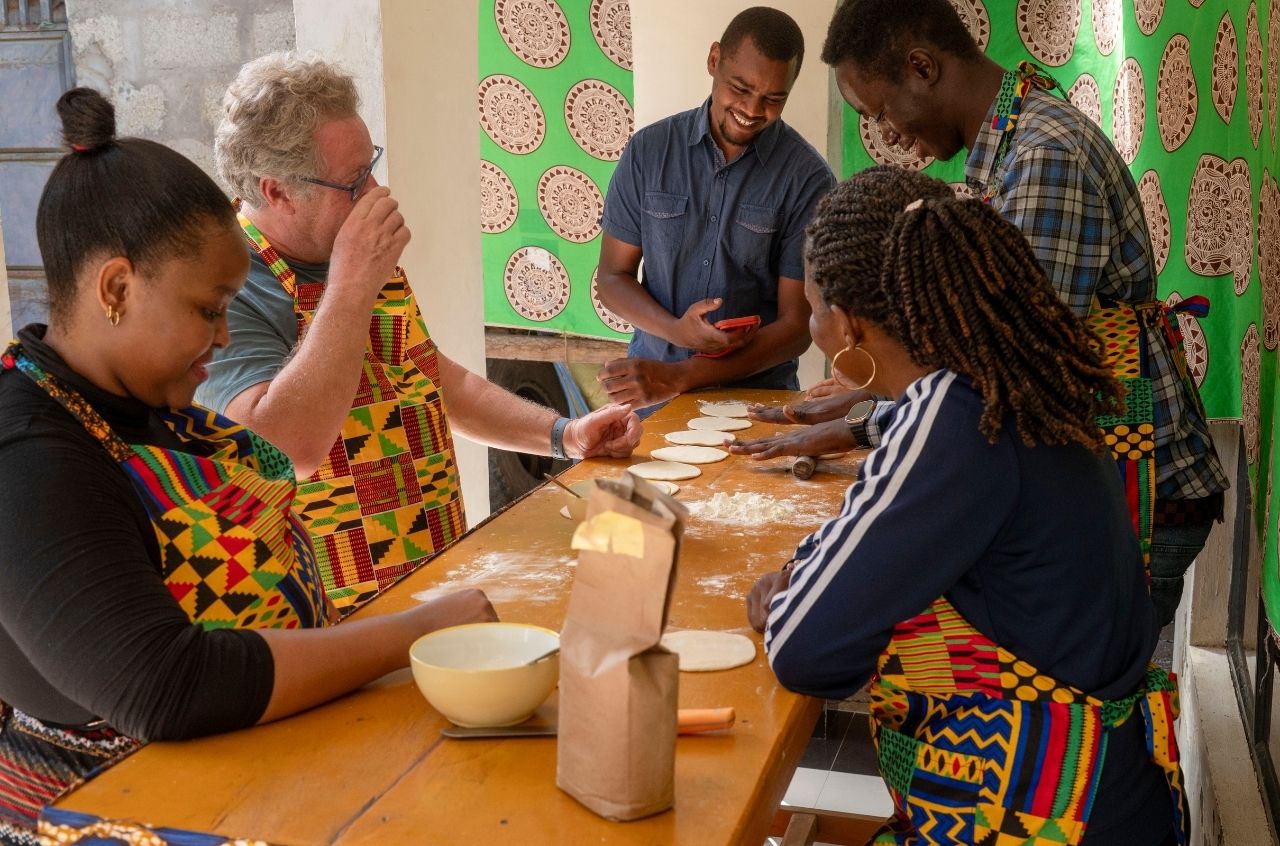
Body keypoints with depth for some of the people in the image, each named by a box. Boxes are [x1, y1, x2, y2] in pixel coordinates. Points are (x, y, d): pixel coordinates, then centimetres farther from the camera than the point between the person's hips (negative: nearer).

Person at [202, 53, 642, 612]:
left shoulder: (362, 258, 13)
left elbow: (442, 381, 24)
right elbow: (283, 451, -27)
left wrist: (563, 435, 13)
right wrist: (351, 288, -23)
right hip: (334, 606, -7)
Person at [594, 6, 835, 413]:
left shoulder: (808, 179, -9)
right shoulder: (648, 150, -1)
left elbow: (797, 325, -9)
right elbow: (613, 276, 5)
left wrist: (680, 377, -18)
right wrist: (676, 331, -15)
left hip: (756, 395, 0)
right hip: (649, 384, 1)